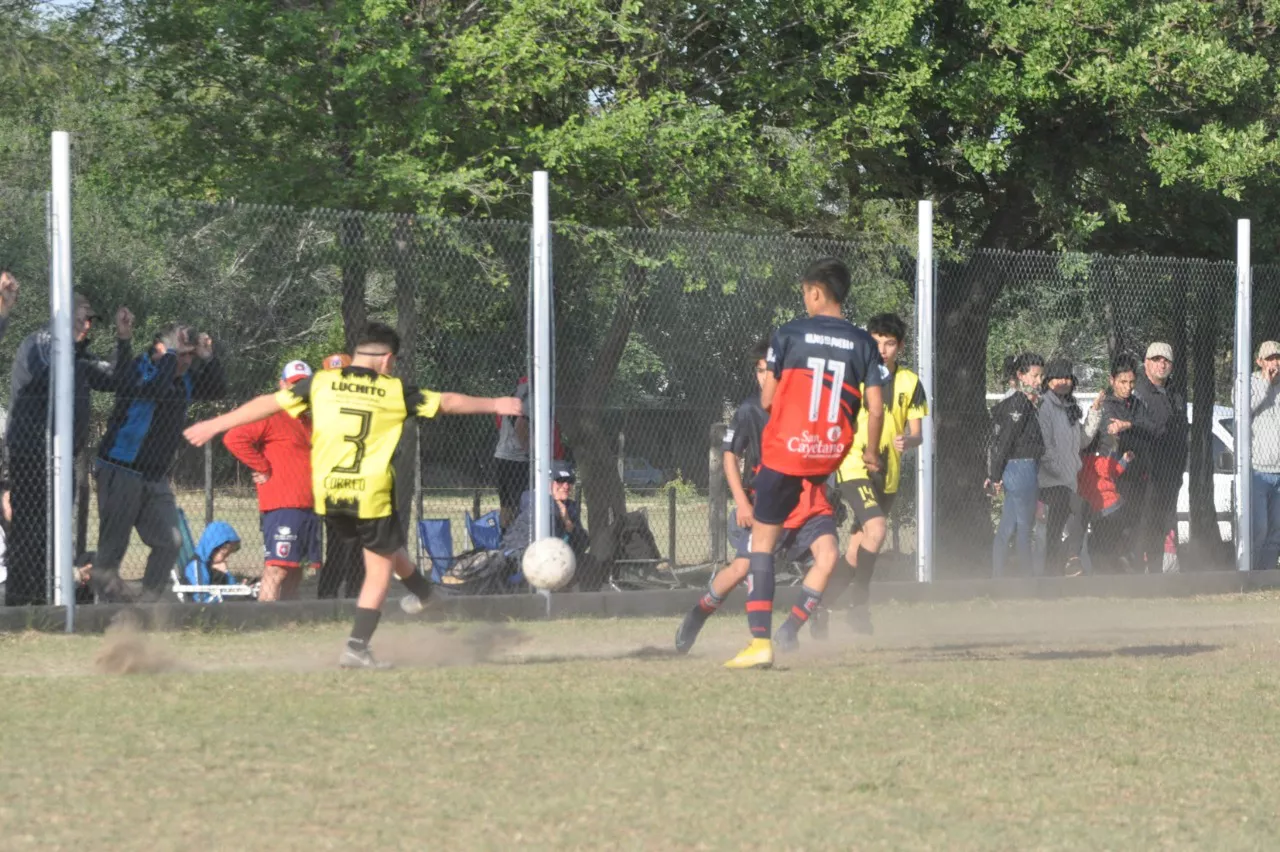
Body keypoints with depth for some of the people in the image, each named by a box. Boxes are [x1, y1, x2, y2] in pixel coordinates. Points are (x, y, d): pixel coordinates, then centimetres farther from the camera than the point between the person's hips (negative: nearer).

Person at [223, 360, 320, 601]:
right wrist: (263, 469, -14)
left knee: (295, 573, 10)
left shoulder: (309, 423, 20)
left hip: (309, 507, 9)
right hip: (282, 507, -9)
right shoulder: (270, 416, -5)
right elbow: (234, 439, -19)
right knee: (277, 570, -14)